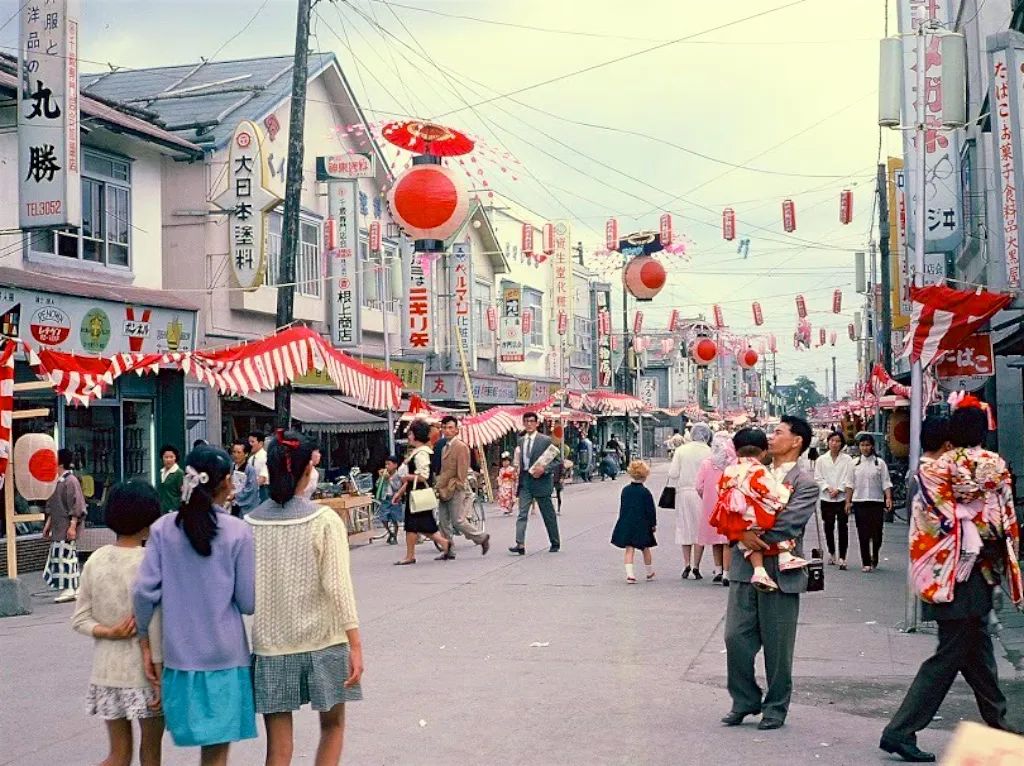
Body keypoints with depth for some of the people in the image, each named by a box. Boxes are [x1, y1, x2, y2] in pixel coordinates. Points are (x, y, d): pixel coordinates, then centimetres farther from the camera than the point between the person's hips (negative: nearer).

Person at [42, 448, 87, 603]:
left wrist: (72, 526, -21)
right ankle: (73, 588, 16)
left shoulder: (71, 481, -13)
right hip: (58, 526, 9)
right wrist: (48, 524, 21)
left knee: (65, 555, -7)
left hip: (67, 526, -9)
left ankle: (70, 590, -1)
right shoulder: (57, 481, 13)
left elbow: (76, 506, -17)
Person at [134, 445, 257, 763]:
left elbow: (145, 591, -3)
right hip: (225, 655, -3)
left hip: (180, 655, 3)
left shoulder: (163, 528, 0)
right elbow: (248, 603, -6)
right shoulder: (238, 531, -8)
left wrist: (145, 641, 9)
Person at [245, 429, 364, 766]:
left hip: (270, 644, 2)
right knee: (332, 726, 19)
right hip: (323, 640, -2)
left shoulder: (249, 524, -1)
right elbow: (337, 586, -13)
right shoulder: (324, 520, -9)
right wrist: (355, 643, -11)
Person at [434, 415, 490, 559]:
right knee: (443, 522, 5)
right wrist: (438, 487, 10)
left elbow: (462, 473, -15)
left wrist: (455, 488, -16)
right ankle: (449, 551, 12)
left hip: (456, 490, -8)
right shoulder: (445, 447, 16)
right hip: (444, 490, 8)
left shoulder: (461, 447, -11)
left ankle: (482, 538, 12)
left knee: (458, 521, -6)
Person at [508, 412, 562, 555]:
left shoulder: (545, 440, -6)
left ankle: (555, 543, 22)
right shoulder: (521, 440, 10)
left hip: (541, 481, -4)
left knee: (548, 515, 8)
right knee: (522, 514, -8)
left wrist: (544, 469, -18)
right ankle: (520, 545, -15)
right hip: (525, 482, 4)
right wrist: (517, 469, 6)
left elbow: (558, 459, -7)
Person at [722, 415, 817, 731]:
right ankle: (745, 700, 21)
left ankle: (776, 708, 21)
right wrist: (743, 534, -13)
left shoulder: (805, 484, -5)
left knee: (777, 647, 5)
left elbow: (787, 526, -16)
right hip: (745, 569, 5)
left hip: (780, 572, -5)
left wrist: (753, 535, -11)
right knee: (736, 637, 4)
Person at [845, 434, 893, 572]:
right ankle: (866, 562, 8)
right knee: (863, 534, 1)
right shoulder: (855, 463, 7)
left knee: (877, 532, -2)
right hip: (859, 502, 1)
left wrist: (888, 498, -14)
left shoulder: (880, 463, 2)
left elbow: (886, 483, -1)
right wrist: (848, 501, 4)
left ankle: (874, 558, 24)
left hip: (876, 502, -1)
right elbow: (850, 484, 9)